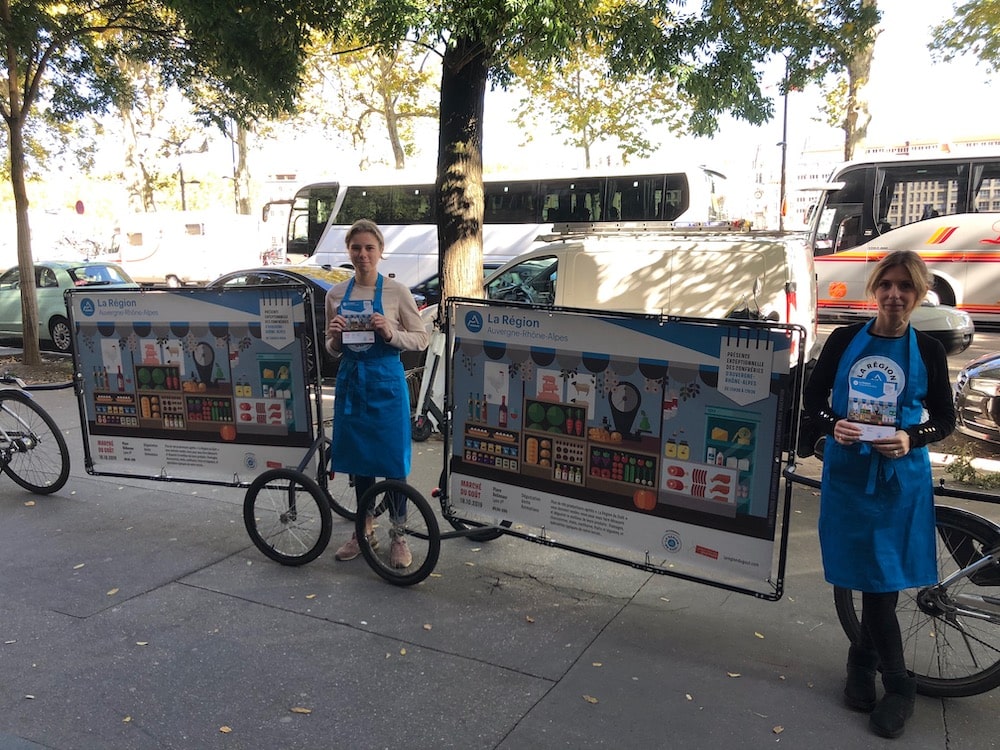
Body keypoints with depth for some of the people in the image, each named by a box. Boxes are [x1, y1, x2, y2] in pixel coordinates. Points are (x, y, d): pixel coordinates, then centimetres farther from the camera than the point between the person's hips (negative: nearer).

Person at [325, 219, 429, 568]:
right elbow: (332, 349, 13)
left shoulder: (397, 292, -5)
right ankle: (364, 529, 30)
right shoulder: (336, 295, 6)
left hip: (386, 382, -4)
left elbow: (421, 340, -4)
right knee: (358, 456, 13)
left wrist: (390, 333, -20)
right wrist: (335, 337, -9)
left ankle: (398, 536, 18)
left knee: (393, 459, 1)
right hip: (350, 381, 4)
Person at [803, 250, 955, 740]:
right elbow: (812, 397, 4)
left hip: (899, 476, 0)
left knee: (882, 579, 3)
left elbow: (946, 419, 4)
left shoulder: (928, 351, -1)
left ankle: (863, 662, 26)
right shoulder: (845, 340, -1)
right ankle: (898, 684, 26)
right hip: (847, 472, 1)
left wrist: (911, 438, -16)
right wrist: (833, 424, -16)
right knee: (870, 578, 8)